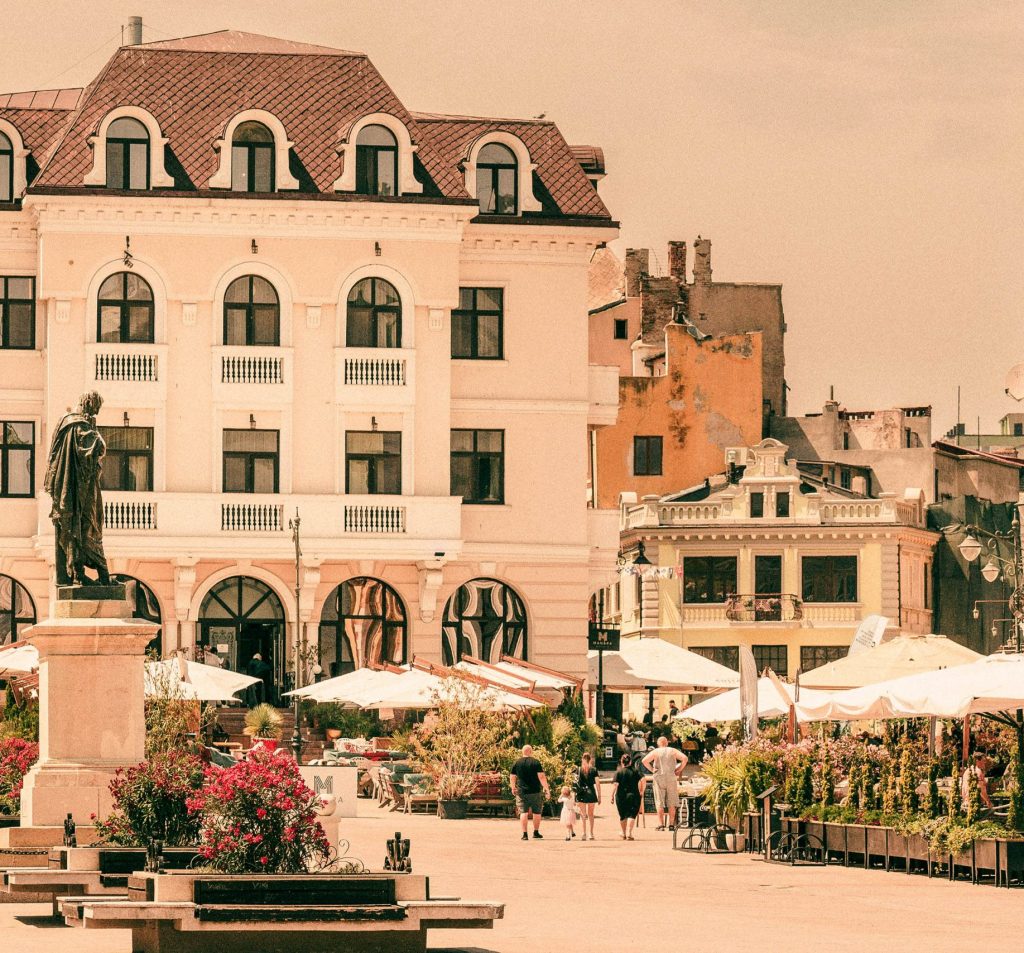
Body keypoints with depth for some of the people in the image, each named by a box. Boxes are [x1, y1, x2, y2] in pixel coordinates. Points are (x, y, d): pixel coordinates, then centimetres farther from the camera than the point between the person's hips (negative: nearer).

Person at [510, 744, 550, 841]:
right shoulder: (535, 762, -5)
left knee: (523, 812, 2)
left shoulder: (517, 763, 3)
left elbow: (512, 777, 9)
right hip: (535, 792, -2)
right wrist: (547, 789, -6)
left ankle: (524, 834, -6)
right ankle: (536, 832, 21)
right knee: (536, 812, 13)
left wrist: (513, 788, 25)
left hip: (521, 792, 2)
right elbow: (541, 777, -10)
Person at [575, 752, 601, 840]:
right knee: (591, 814, 14)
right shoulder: (594, 770, -1)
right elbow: (597, 783, -1)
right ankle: (591, 833, 16)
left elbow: (576, 783, -4)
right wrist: (599, 796, 5)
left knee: (583, 815, 1)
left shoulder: (579, 770, -2)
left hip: (582, 793, -1)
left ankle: (584, 833, -9)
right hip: (591, 793, 1)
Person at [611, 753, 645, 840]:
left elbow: (615, 784, -11)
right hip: (633, 796, 0)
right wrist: (642, 791, 2)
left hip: (621, 796, 0)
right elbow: (643, 780, -8)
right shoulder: (635, 771, 2)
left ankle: (624, 834, 26)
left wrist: (612, 795, -7)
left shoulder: (618, 772, -2)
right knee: (631, 815, -2)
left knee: (623, 816, 14)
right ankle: (629, 833, -17)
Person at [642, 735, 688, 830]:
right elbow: (684, 758, -5)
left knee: (660, 803, 1)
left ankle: (661, 824, -4)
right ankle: (671, 824, 2)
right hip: (671, 778, 1)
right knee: (672, 802, 6)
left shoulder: (656, 752, 3)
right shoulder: (673, 751, 6)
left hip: (659, 777, -1)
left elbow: (645, 761, -9)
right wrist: (679, 769, 1)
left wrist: (651, 769, 0)